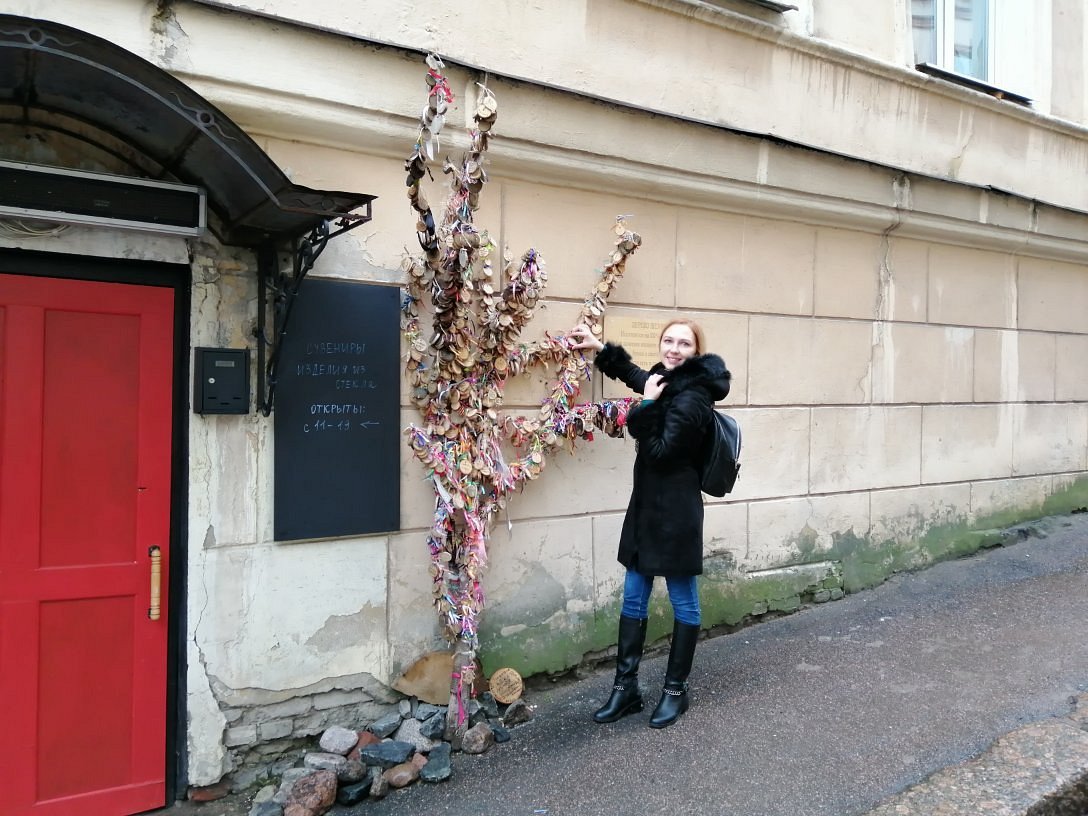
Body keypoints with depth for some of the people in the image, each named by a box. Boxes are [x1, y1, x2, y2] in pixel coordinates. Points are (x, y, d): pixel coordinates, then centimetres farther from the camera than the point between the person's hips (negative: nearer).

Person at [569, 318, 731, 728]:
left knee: (683, 601, 7)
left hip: (675, 511, -9)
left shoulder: (692, 397, -18)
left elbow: (659, 451, -21)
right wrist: (599, 347, 23)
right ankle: (626, 687, 22)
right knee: (633, 597, 12)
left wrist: (648, 405, -17)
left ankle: (675, 690, 22)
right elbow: (634, 374, 31)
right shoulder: (668, 380, 9)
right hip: (647, 506, 9)